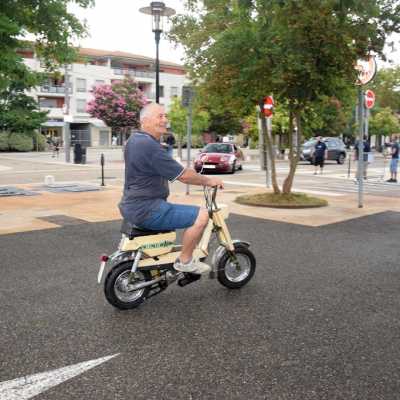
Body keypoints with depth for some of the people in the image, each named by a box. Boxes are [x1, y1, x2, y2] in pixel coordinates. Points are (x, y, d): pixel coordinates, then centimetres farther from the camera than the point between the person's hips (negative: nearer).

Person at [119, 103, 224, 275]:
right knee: (201, 215, -13)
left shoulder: (135, 139, 12)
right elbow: (183, 176, -18)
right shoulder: (149, 145, -21)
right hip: (146, 209, -11)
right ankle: (184, 261, -1)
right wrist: (209, 181, -3)